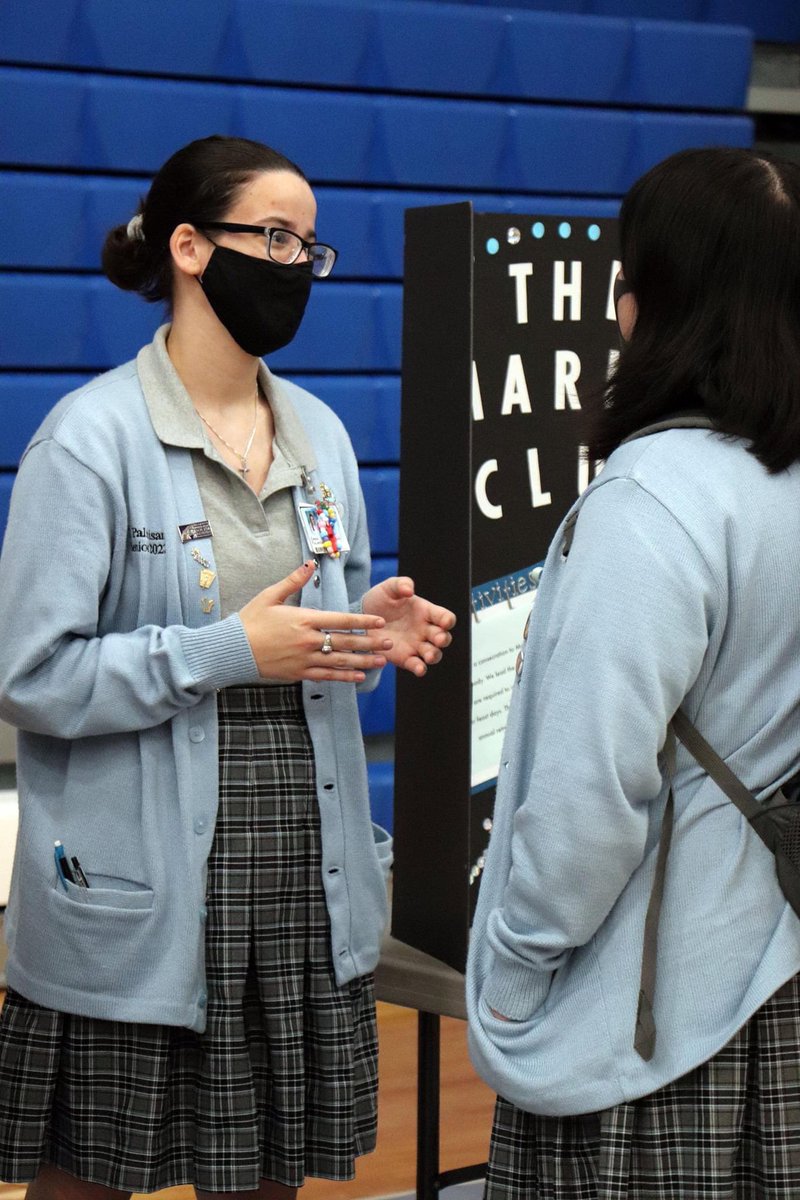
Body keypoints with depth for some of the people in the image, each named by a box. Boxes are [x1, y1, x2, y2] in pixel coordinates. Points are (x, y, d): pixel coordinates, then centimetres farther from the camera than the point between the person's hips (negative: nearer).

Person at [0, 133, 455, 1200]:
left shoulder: (320, 433, 11)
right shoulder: (93, 436, -10)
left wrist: (375, 632, -2)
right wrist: (232, 650, -19)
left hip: (303, 888, 6)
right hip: (136, 906, -6)